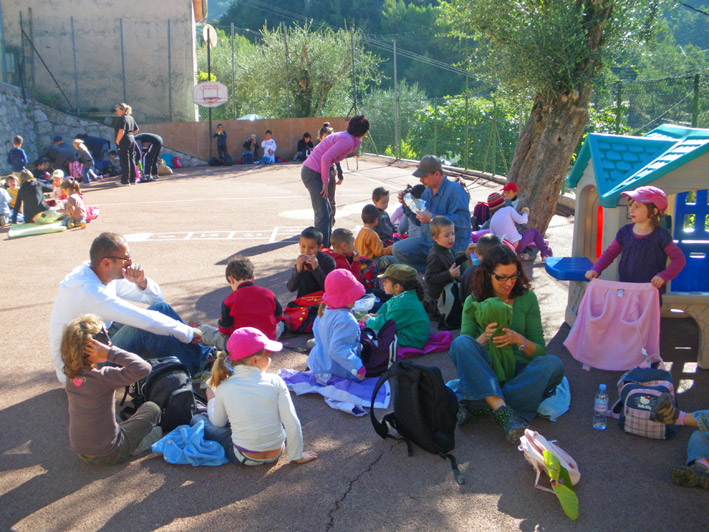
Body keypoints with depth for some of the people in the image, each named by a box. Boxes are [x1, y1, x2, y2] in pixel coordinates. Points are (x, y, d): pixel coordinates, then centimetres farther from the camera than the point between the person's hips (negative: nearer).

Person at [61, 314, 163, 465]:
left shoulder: (70, 376, -6)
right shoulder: (103, 377, -28)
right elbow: (143, 368, -38)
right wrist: (111, 352, -32)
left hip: (79, 450, 6)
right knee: (151, 408, 8)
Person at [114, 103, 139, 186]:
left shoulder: (121, 119, -14)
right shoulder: (130, 118, 13)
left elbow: (121, 131, -24)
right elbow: (136, 129, 20)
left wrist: (117, 141, -15)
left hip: (124, 142, -9)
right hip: (132, 140, 9)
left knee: (125, 162, -5)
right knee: (131, 160, 12)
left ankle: (125, 181, -1)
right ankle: (132, 180, 18)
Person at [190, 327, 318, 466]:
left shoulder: (224, 388, -12)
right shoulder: (275, 381, -14)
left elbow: (218, 422, 4)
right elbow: (292, 424, -14)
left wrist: (211, 399, 23)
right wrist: (297, 456, -1)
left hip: (244, 458, -2)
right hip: (276, 454, 2)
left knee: (197, 420, 15)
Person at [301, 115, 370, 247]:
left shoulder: (344, 136, 16)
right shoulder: (347, 141, -15)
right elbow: (326, 158, -23)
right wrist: (325, 183, -18)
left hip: (309, 171, 10)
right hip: (313, 173, -10)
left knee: (327, 212, 17)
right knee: (323, 214, -12)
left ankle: (327, 246, 26)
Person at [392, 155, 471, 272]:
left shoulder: (455, 190, -15)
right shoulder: (427, 192, 10)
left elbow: (464, 220, -27)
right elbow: (418, 221, 19)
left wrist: (432, 218, -27)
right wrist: (406, 204, 2)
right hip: (427, 241, 8)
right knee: (398, 250, -7)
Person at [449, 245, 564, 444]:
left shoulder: (527, 298, 3)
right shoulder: (473, 302, 2)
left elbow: (540, 351, 3)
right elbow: (464, 350, -1)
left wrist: (519, 340, -19)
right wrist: (484, 338, -21)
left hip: (518, 372, 1)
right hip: (484, 371, -1)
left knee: (553, 365, -29)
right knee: (460, 343, -29)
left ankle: (475, 405, -30)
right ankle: (503, 410, -42)